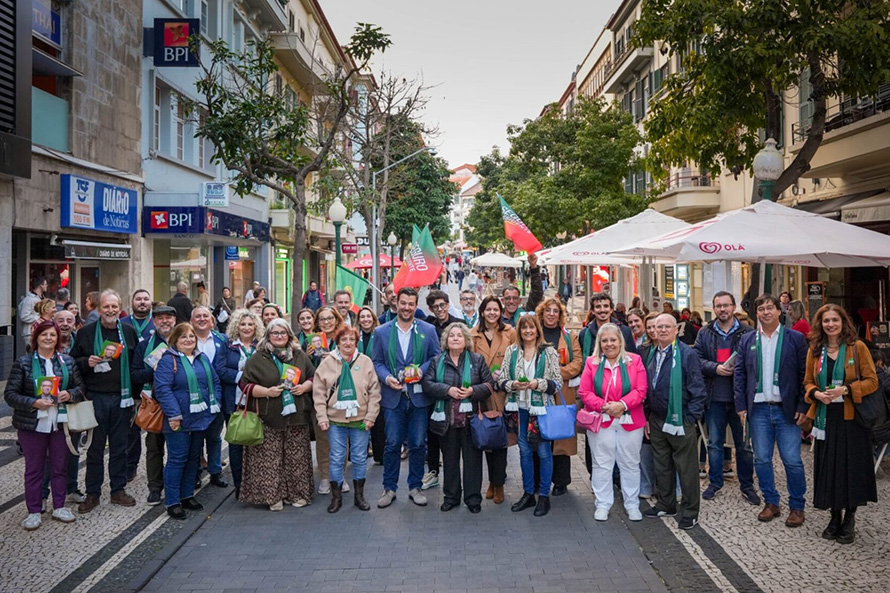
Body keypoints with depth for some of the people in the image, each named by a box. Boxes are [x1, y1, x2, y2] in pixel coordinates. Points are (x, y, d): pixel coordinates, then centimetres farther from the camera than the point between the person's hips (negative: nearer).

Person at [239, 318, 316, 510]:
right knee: (270, 459, -2)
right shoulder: (258, 358, 2)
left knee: (296, 458, 6)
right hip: (269, 418, -2)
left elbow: (313, 377, 17)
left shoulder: (300, 356, 11)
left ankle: (297, 493, 17)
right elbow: (246, 384, -1)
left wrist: (304, 387, -4)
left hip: (296, 416, 3)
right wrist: (267, 391, -14)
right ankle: (272, 496, 9)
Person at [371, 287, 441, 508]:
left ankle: (415, 487, 21)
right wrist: (387, 378, -12)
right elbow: (377, 361, 6)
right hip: (393, 397, 0)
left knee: (418, 444, 6)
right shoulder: (382, 332, 4)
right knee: (392, 444, 4)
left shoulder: (428, 330, 3)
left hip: (418, 396, 0)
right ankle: (389, 488, 18)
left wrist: (421, 370, -13)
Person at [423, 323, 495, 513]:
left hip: (471, 417, -1)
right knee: (450, 458, 10)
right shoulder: (437, 361, 7)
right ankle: (451, 496, 23)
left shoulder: (477, 360, 5)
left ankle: (473, 498, 16)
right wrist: (448, 390, -15)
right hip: (446, 418, 1)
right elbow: (427, 384, -2)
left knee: (472, 458, 4)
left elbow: (489, 384, 2)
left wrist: (473, 391, -15)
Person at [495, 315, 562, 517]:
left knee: (544, 452, 3)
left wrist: (539, 384, -20)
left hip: (541, 408, -3)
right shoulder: (511, 351, 5)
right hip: (519, 408, 3)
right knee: (524, 451, 13)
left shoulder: (549, 352, -3)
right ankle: (528, 494, 26)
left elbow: (557, 382, -4)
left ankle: (544, 496, 16)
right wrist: (513, 384, -15)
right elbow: (501, 380, 4)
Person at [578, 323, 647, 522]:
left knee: (630, 464, 10)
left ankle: (632, 505, 23)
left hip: (629, 421, 0)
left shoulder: (634, 361, 0)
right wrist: (603, 406, -16)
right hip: (601, 421, 0)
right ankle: (603, 505, 19)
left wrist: (622, 404, -19)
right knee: (602, 464, 7)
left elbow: (640, 390, -6)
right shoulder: (591, 363, 2)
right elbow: (584, 392, -3)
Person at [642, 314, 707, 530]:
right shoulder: (653, 355, 10)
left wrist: (691, 418, -14)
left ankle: (690, 512, 14)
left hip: (680, 421, -7)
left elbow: (697, 389, -11)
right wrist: (647, 418, 12)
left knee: (686, 468, 2)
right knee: (662, 465, 16)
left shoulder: (687, 354, -10)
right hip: (657, 420, 7)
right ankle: (666, 504, 30)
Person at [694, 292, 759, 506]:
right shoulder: (705, 334, 7)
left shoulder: (747, 333, -2)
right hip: (714, 397, 2)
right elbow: (697, 359, 1)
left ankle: (747, 485, 22)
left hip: (740, 397, -2)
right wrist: (715, 368, -14)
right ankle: (715, 482, 24)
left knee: (744, 444, 8)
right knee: (714, 443, 12)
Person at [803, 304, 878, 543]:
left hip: (851, 417, -3)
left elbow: (872, 381, -5)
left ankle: (849, 520, 17)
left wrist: (845, 390, -18)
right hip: (825, 417, 3)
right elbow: (808, 382, 13)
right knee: (828, 467, 6)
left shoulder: (857, 347, -3)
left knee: (852, 466, 1)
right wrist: (817, 393, -8)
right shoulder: (814, 351, 7)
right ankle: (835, 517, 21)